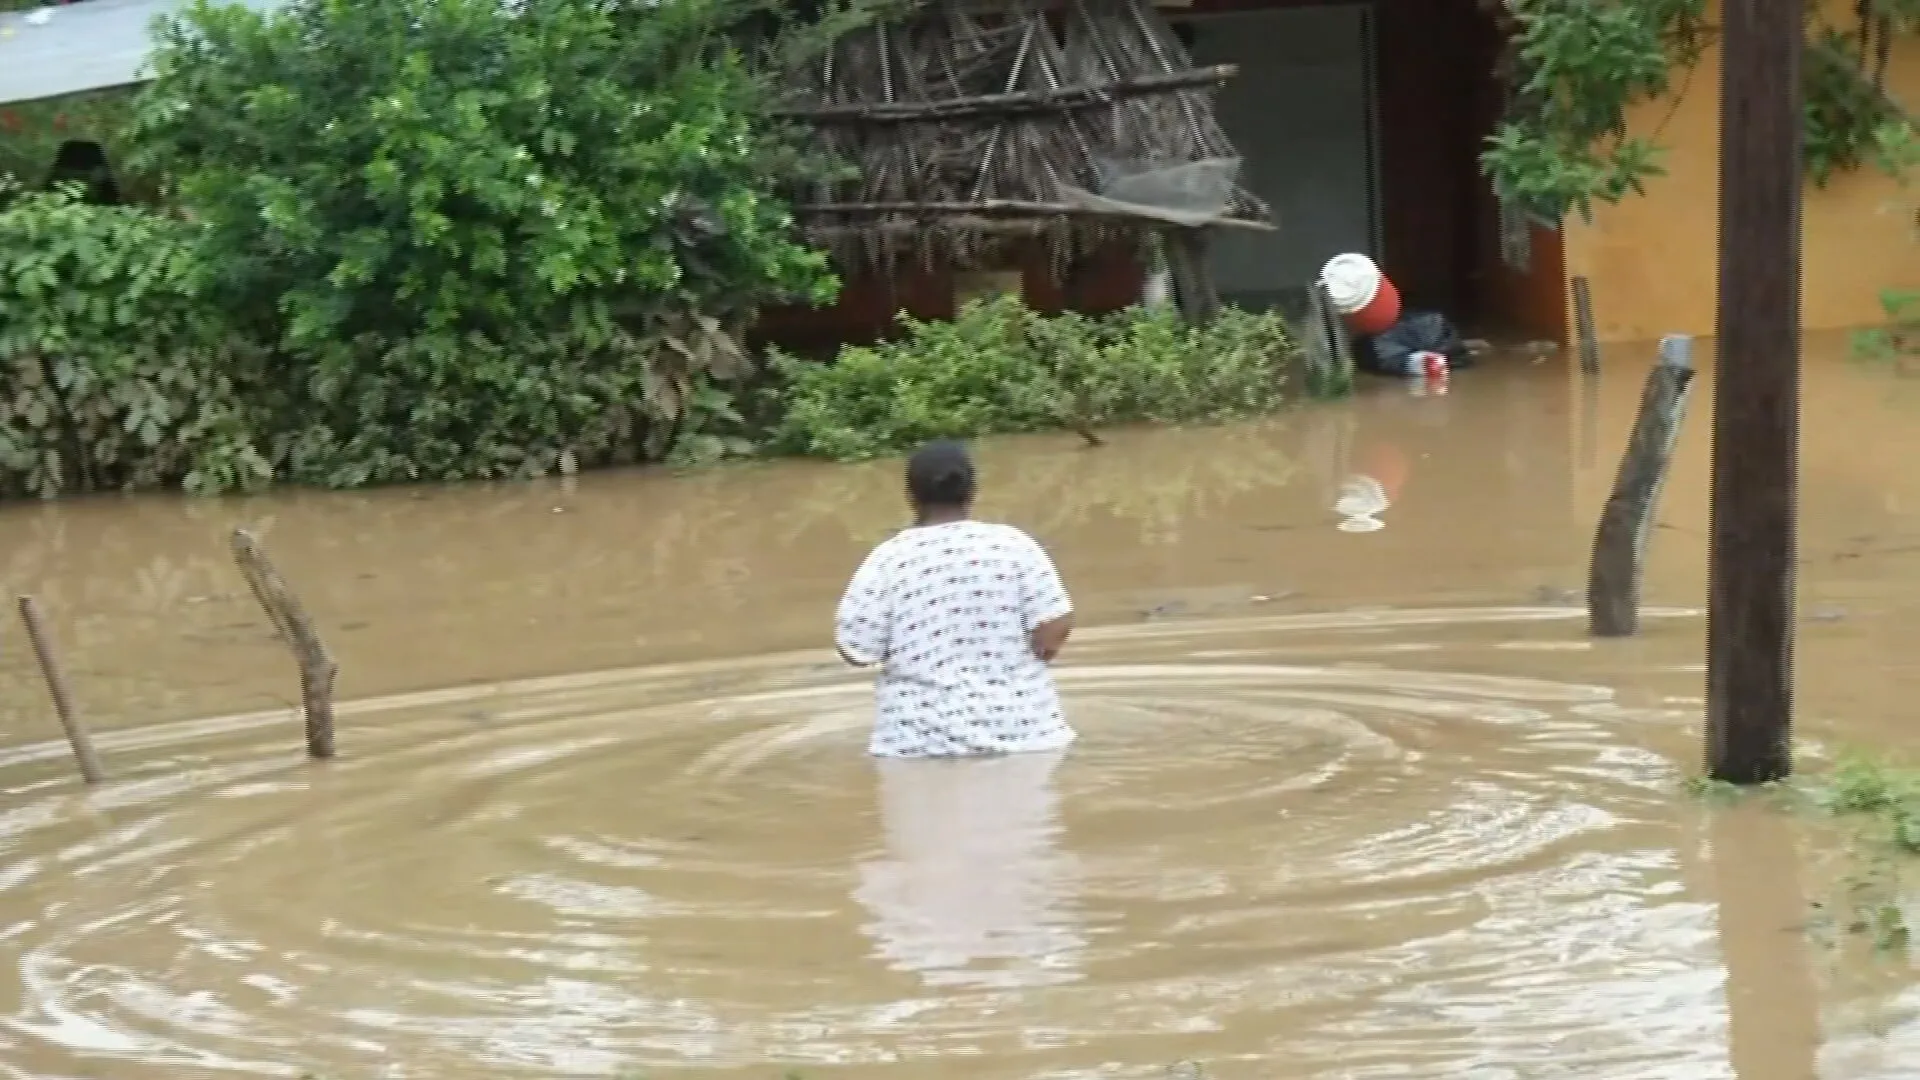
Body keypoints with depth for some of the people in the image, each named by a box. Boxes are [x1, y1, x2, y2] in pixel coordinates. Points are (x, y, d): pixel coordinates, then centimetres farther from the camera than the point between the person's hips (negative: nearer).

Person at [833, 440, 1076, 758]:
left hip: (924, 738, -1)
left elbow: (856, 650, -4)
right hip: (1017, 726, 1)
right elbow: (1053, 631, -8)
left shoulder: (888, 560, -6)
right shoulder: (1012, 545, -4)